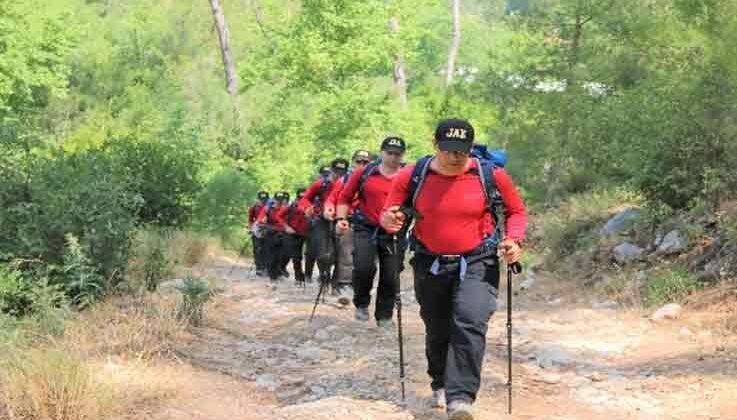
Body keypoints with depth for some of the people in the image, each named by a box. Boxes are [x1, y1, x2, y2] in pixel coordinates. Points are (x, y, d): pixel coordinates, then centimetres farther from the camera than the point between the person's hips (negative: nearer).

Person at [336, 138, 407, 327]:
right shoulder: (364, 173, 3)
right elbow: (345, 198, 9)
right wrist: (341, 218, -3)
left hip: (394, 234, 1)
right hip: (366, 229, -1)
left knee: (390, 277, 5)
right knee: (364, 267, -18)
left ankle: (384, 316, 22)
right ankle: (361, 304, 8)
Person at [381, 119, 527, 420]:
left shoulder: (492, 176, -9)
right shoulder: (412, 176, -7)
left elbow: (516, 211, 6)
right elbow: (389, 214, 5)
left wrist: (514, 239, -12)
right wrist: (389, 220, -19)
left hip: (477, 263, -2)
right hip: (430, 265, 3)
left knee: (470, 323, -23)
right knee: (437, 331, 16)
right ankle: (441, 384, 42)